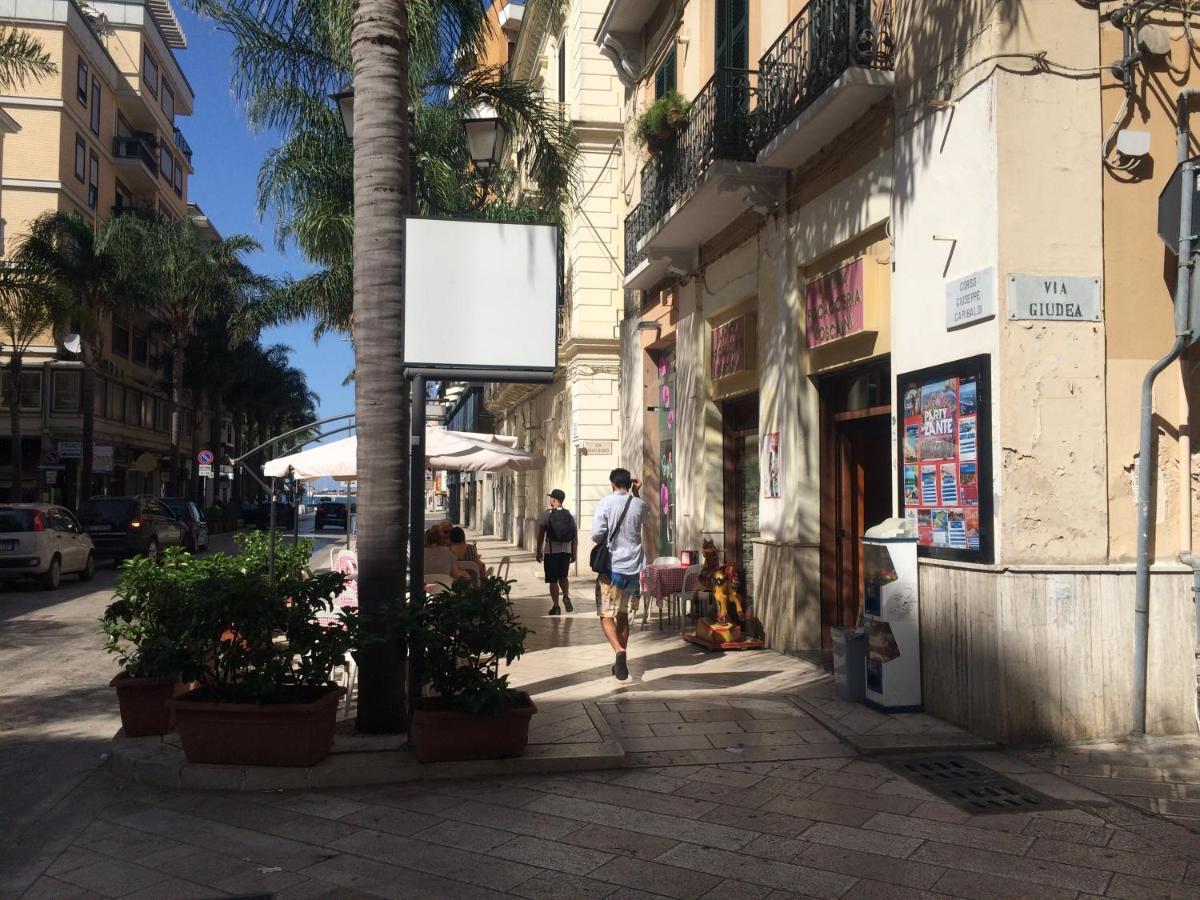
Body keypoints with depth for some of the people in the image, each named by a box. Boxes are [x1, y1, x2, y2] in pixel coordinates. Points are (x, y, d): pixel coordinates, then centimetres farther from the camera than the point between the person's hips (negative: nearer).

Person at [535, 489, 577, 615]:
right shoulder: (569, 515, 5)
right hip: (566, 551, 4)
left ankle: (556, 606, 6)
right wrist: (574, 553, 11)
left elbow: (540, 536, -7)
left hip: (551, 551, -3)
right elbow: (575, 537, 5)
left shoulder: (546, 515, -6)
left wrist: (539, 552, 2)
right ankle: (566, 597, 0)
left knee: (553, 580, 4)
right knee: (563, 576, 21)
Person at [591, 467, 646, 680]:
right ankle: (622, 662, 21)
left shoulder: (606, 503, -9)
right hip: (634, 567, 4)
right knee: (623, 615, 17)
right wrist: (634, 492, 21)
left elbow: (597, 534, -16)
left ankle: (619, 651, -26)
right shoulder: (639, 504, 3)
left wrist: (605, 541, 7)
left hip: (612, 567, -4)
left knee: (607, 616, -1)